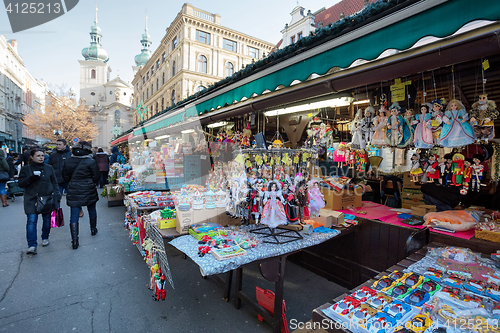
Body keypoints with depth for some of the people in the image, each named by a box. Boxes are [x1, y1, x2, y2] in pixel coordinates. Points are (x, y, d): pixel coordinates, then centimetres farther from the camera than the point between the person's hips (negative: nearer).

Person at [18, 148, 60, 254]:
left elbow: (54, 183, 11)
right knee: (31, 220, -10)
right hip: (32, 199, -1)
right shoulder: (26, 169, 4)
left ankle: (45, 238, 30)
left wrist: (56, 195, 4)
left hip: (47, 198, 2)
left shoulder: (49, 168, 7)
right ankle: (32, 246, -7)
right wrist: (30, 179, -18)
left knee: (47, 219, 10)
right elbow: (21, 184, 2)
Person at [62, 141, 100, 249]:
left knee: (74, 215, 3)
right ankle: (93, 229, 37)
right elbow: (96, 177, -10)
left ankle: (74, 241, 2)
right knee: (92, 210, 19)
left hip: (73, 192, 2)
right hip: (89, 192, -2)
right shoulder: (91, 162, -13)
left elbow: (65, 177, 7)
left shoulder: (68, 162, 0)